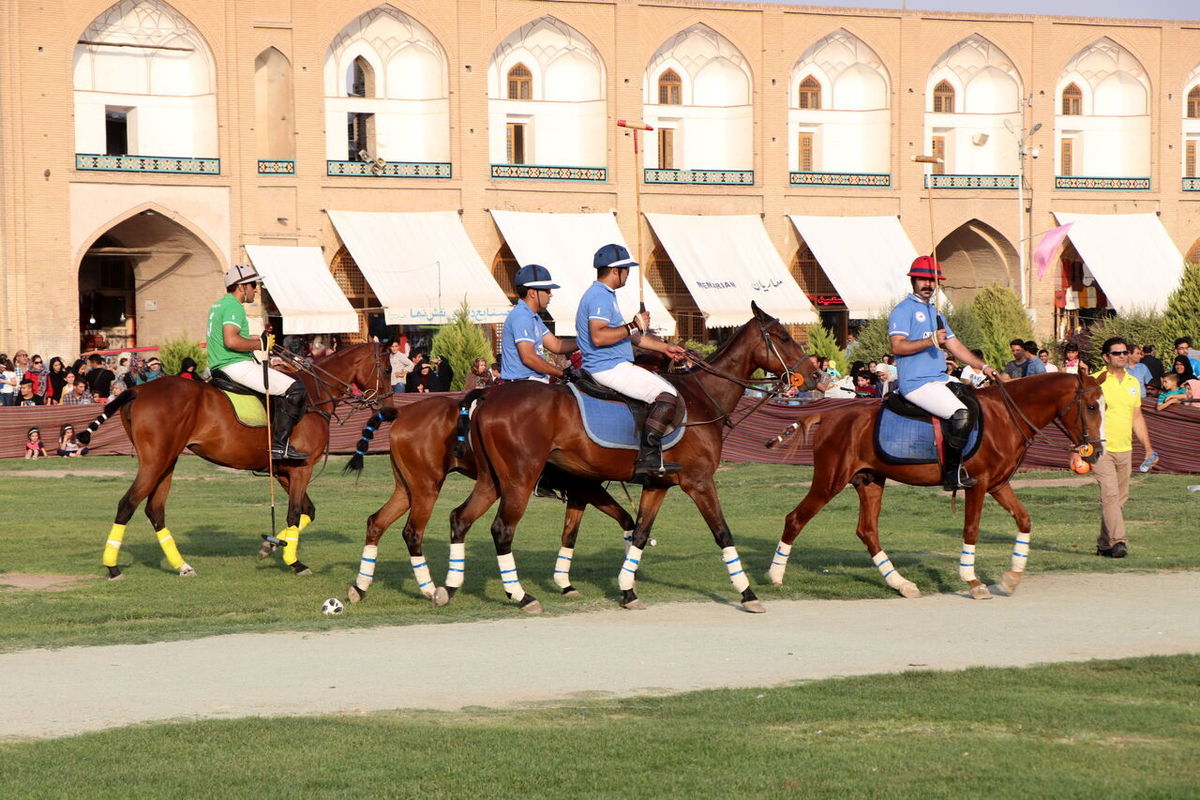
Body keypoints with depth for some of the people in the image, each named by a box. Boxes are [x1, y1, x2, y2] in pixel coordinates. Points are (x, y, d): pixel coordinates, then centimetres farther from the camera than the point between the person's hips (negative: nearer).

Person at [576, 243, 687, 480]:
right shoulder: (600, 297, -14)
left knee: (660, 383, 22)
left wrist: (665, 348, 25)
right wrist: (633, 327, -21)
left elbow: (628, 335, 28)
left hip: (615, 367, 11)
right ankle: (648, 456, -25)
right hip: (609, 369, -11)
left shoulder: (606, 295, 21)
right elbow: (598, 336, -29)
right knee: (666, 394, -18)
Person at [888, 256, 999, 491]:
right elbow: (898, 346, -18)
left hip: (940, 381, 10)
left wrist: (984, 367, 18)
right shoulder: (903, 310, -5)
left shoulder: (934, 311, 23)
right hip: (916, 383, -10)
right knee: (961, 416, -27)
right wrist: (931, 341, -27)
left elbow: (955, 346, 26)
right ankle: (952, 475, -21)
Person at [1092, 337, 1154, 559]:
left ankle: (1104, 543, 18)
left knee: (1120, 497, 9)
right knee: (1110, 494, -16)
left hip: (1125, 449, 6)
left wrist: (1148, 448, 17)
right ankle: (1117, 541, -20)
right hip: (1102, 449, -6)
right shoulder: (1095, 381, -5)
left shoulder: (1133, 383, 13)